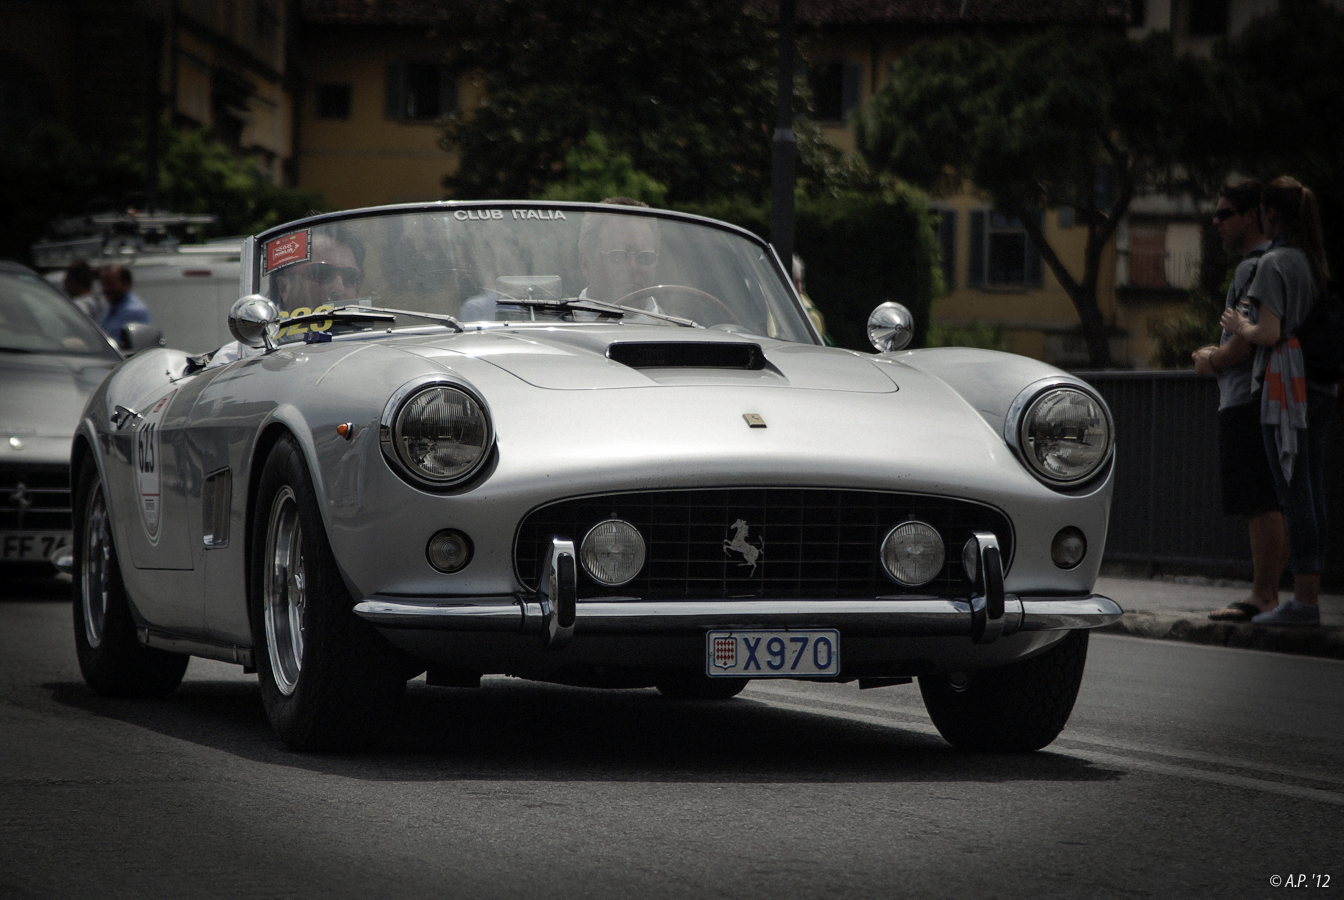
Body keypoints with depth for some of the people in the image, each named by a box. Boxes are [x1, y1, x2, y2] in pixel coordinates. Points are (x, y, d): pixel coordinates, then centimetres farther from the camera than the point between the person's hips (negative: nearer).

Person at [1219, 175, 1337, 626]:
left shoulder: (1275, 263, -10)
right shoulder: (1318, 262, 14)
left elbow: (1269, 333, -18)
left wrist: (1238, 326, 2)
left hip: (1287, 386, -8)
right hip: (1321, 388, 8)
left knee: (1293, 491, -8)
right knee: (1312, 492, 9)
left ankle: (1304, 601, -9)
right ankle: (1309, 596, 11)